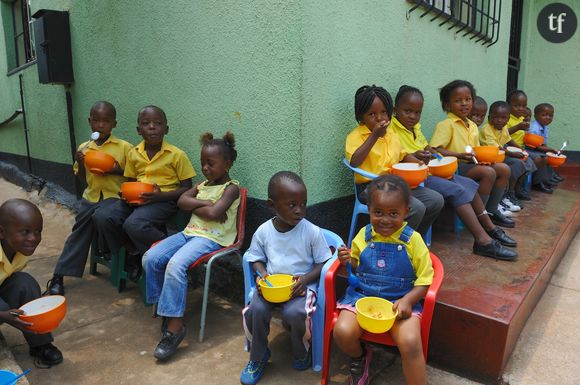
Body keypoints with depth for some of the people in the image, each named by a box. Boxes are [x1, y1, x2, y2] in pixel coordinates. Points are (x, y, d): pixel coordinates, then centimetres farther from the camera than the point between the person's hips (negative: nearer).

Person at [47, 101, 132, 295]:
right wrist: (80, 163, -3)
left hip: (114, 195, -4)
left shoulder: (124, 147, -4)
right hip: (91, 196, 4)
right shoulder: (83, 148, 8)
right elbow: (82, 179, 16)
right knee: (79, 230, 0)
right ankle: (58, 276, 8)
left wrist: (118, 170, -16)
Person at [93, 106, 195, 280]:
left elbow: (186, 188, -6)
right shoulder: (133, 153, 7)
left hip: (163, 200, -6)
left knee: (134, 224, -32)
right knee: (101, 217, -15)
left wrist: (160, 196, -20)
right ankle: (133, 253, 5)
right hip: (135, 199, 6)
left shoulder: (177, 155, -7)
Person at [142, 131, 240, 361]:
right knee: (150, 259, -9)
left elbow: (213, 213, -22)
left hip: (212, 238, -8)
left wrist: (195, 207, -4)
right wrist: (205, 203, -11)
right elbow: (181, 200, 3)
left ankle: (175, 324, -19)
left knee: (175, 265, -30)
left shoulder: (231, 188, -6)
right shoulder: (204, 184, 19)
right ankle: (165, 307, 6)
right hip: (190, 232, 8)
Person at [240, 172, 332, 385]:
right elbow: (255, 257, 11)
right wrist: (262, 274, -10)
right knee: (256, 309, -25)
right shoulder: (263, 231, -3)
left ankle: (302, 352, 6)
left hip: (302, 284, -2)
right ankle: (258, 356, 6)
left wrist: (305, 279, -18)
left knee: (294, 313, -30)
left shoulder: (312, 232, -10)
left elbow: (323, 262, -3)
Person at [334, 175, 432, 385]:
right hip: (362, 295, 3)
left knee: (410, 342, -30)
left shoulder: (413, 240, -6)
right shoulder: (364, 235, 2)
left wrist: (408, 300, -19)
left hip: (401, 300, -2)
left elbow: (425, 280, -3)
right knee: (342, 332, -21)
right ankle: (360, 358, 15)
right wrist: (347, 261, -7)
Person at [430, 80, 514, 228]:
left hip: (471, 164, 9)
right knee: (488, 172, -25)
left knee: (504, 169, -2)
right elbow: (434, 149, -20)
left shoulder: (473, 126, 18)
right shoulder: (446, 124, -9)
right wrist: (459, 155, -27)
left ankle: (491, 211, 6)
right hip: (455, 166, -9)